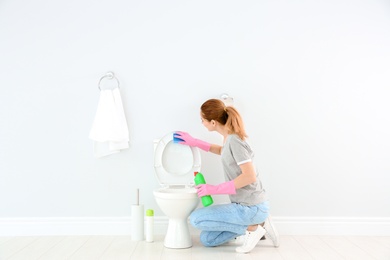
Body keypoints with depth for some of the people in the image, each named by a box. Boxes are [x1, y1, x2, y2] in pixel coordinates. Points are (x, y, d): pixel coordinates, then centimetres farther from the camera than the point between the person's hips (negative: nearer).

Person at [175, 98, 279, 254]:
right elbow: (222, 151, 31)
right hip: (244, 205, 9)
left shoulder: (234, 141, -21)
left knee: (196, 219, -11)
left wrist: (214, 189, -21)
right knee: (207, 239, 10)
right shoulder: (230, 137, 6)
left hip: (251, 208, -9)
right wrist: (194, 142, 26)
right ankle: (256, 224, 10)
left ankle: (252, 228, -5)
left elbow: (250, 176, -28)